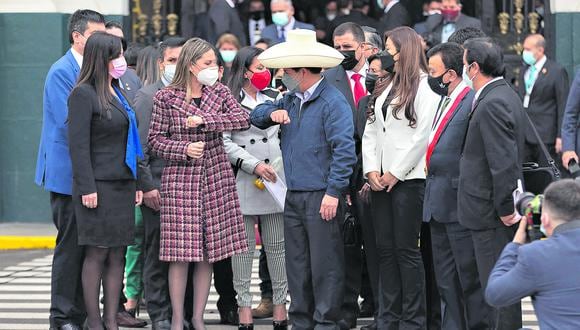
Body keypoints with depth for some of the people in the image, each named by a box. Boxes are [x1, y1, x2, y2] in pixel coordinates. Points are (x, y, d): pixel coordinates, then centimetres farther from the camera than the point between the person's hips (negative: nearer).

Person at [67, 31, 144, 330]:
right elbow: (78, 144, -13)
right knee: (97, 253, -4)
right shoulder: (83, 94, -9)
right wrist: (87, 188, -18)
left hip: (123, 185, 8)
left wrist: (137, 182, 17)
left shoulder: (117, 92, 15)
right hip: (98, 186, -8)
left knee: (118, 254, 5)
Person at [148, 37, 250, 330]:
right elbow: (155, 140, 0)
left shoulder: (219, 92, 6)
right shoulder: (165, 98, -2)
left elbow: (243, 119, -8)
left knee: (209, 251, 4)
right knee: (180, 252, -5)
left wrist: (205, 120, -16)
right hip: (181, 179, -3)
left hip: (216, 178, 3)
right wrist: (184, 149, -15)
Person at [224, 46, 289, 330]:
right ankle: (244, 305, 2)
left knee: (277, 245, 4)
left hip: (275, 179, 4)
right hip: (242, 181, -4)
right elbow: (225, 142, -7)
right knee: (243, 246, -2)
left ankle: (280, 303, 8)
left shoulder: (275, 98, 15)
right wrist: (254, 165, -13)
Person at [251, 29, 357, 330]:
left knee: (324, 265, -4)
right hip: (294, 197, 8)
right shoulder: (291, 99, 16)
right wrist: (272, 113, 0)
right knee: (297, 265, 11)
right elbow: (256, 116, 24)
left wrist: (333, 193, -20)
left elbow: (344, 150, -17)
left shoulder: (332, 102, -10)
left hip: (321, 198, -8)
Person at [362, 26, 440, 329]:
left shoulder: (424, 87, -6)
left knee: (406, 249, -5)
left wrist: (395, 174, -11)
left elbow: (421, 136, -12)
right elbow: (371, 131, 14)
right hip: (381, 179, 7)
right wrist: (371, 170, 1)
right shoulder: (386, 86, 16)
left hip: (408, 179, -7)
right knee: (385, 248, 7)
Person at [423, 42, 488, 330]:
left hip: (460, 208, -9)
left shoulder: (473, 103, -15)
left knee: (469, 279, -1)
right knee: (446, 282, 15)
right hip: (439, 206, 9)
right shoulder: (446, 100, 14)